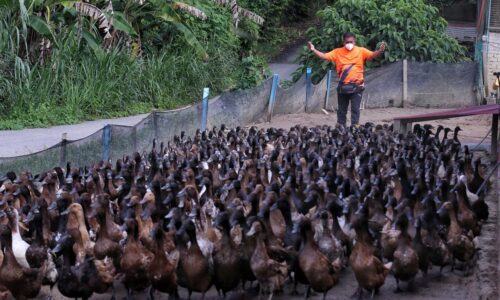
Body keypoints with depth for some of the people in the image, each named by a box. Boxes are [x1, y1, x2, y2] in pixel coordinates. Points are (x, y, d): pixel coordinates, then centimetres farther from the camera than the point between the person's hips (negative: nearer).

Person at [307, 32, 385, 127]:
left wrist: (380, 51, -36)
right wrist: (313, 50, -18)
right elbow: (324, 56, -4)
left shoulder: (361, 51, -2)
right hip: (343, 86, 2)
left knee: (355, 108, 0)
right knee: (342, 109, 11)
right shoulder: (338, 52, 2)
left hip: (357, 86, -2)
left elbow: (373, 55, -14)